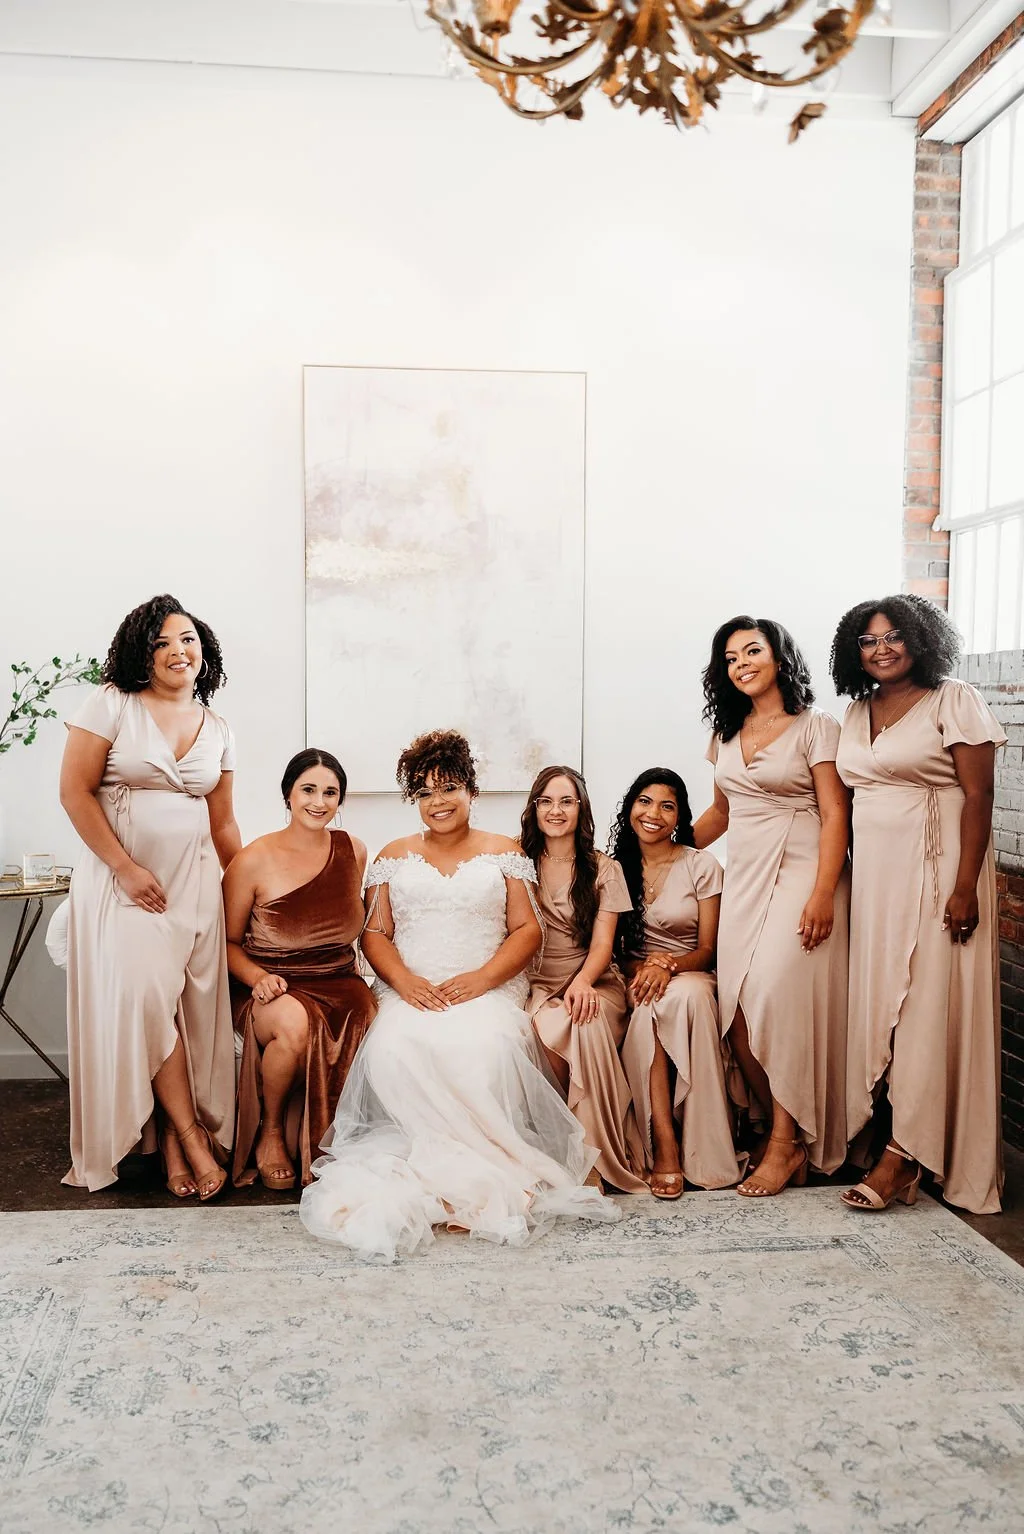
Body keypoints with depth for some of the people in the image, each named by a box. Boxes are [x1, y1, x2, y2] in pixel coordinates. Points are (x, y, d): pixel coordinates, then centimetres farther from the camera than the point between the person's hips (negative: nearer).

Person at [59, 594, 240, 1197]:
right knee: (146, 998, -13)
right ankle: (192, 1141, -2)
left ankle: (173, 1146, 9)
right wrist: (125, 867, -13)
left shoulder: (217, 730, 10)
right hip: (123, 878, -4)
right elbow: (75, 791, -8)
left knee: (192, 1006, -2)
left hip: (194, 879, 4)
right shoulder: (112, 705, -3)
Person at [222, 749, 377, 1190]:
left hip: (339, 983, 3)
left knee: (374, 1029, -32)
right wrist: (257, 977, -17)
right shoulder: (254, 860, -4)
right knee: (294, 1023, -39)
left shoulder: (353, 852, 7)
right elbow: (229, 941, 3)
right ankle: (270, 1132, -9)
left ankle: (328, 1136, -5)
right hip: (274, 990, -3)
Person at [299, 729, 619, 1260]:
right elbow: (374, 933, 11)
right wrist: (404, 980, -9)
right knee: (395, 1049, -32)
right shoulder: (395, 857, 18)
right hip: (412, 992, 2)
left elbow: (527, 929, 7)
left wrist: (483, 978, -11)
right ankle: (482, 1173, -24)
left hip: (487, 991, -1)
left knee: (483, 1047, -36)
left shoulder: (503, 853, 14)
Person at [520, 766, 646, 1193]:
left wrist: (582, 981, -23)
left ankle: (604, 1155, -22)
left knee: (588, 1025, -35)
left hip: (593, 984, 0)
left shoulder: (604, 870, 9)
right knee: (544, 1030, -34)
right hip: (535, 986, 1)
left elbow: (602, 942, -1)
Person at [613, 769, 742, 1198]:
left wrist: (667, 964, -22)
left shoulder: (702, 866, 1)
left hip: (690, 975, -1)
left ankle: (701, 1147, -34)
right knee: (648, 1006, -36)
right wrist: (641, 969, -13)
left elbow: (707, 949, -1)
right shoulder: (618, 868, 7)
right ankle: (664, 1144, -37)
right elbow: (612, 945, 9)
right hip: (635, 977, 1)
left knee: (689, 996, -38)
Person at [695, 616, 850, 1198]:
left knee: (777, 997, -16)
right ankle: (771, 1129, 10)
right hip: (744, 877, 6)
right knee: (738, 1008, -3)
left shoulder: (816, 726, -2)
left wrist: (823, 894, -17)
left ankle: (789, 1141, -3)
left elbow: (835, 816, -8)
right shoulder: (728, 734, 16)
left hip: (799, 873, -6)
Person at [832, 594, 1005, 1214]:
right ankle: (872, 1133, 13)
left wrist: (966, 887, -18)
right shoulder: (858, 711, 14)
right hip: (873, 875, 6)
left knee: (928, 1004, -5)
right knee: (876, 1000, 6)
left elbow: (979, 794, -11)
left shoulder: (954, 701, -5)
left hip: (935, 872, -6)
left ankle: (904, 1154, -2)